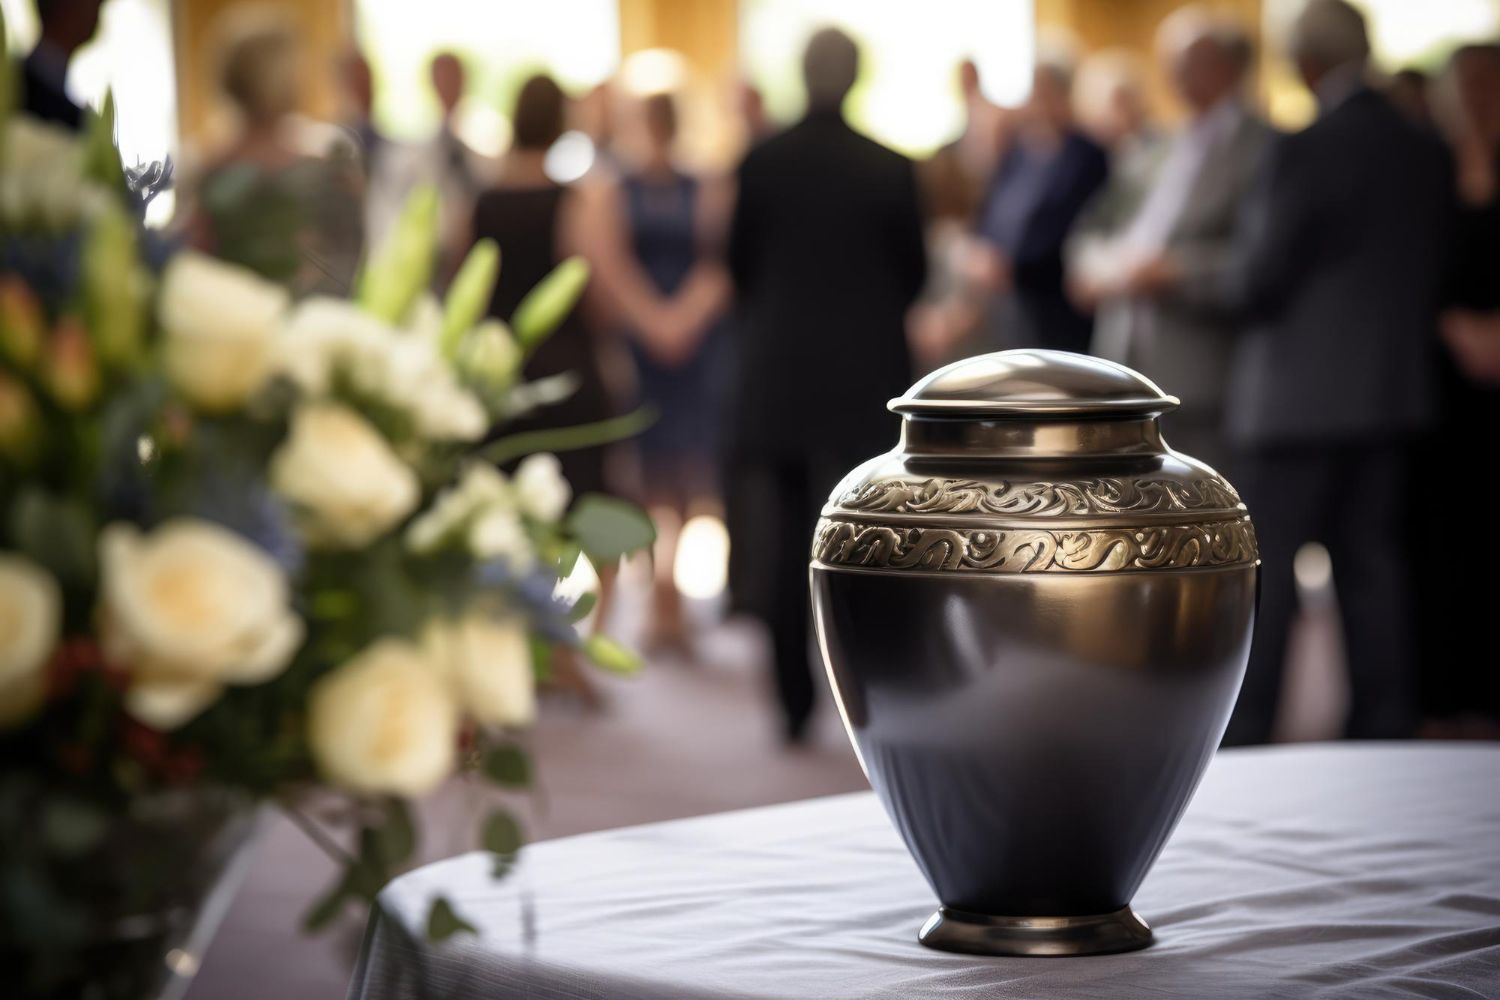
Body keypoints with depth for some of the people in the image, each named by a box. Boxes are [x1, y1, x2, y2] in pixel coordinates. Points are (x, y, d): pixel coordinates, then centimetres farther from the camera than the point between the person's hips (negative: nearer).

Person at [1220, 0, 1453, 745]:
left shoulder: (1306, 151, -17)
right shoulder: (1427, 153, 4)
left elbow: (1259, 281, -14)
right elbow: (1434, 269, 12)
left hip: (1300, 392, -7)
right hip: (1395, 389, 7)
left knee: (1264, 566, 0)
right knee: (1370, 559, 12)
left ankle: (1239, 736, 3)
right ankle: (1384, 722, 13)